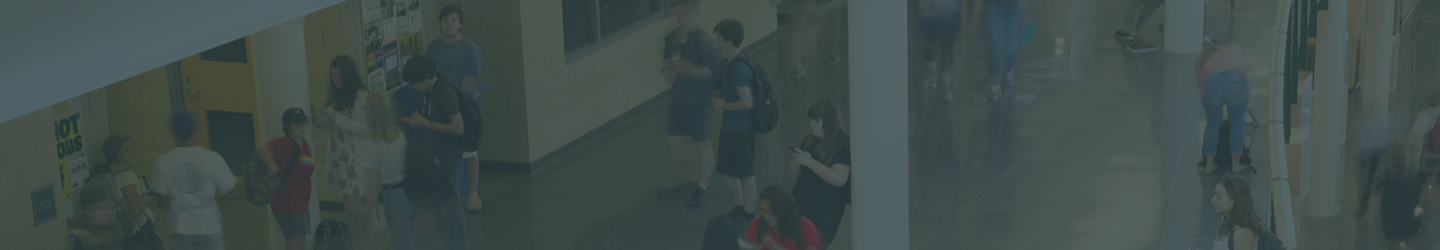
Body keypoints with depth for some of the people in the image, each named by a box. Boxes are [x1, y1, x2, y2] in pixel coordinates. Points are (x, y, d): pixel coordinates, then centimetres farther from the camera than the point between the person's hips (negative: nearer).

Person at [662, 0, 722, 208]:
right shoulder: (671, 38, 1)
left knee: (702, 144, 5)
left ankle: (701, 188, 19)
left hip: (699, 101, -7)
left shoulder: (703, 40, -19)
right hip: (678, 99, 7)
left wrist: (688, 68, -31)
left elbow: (713, 72, -22)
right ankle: (709, 157, 41)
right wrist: (667, 72, -7)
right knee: (676, 140, 15)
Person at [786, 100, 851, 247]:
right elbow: (794, 173, 16)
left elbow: (838, 179, -25)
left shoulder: (843, 145, -12)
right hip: (799, 206, 7)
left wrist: (810, 162, -24)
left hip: (825, 214, -7)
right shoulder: (810, 140, 8)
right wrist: (797, 161, -7)